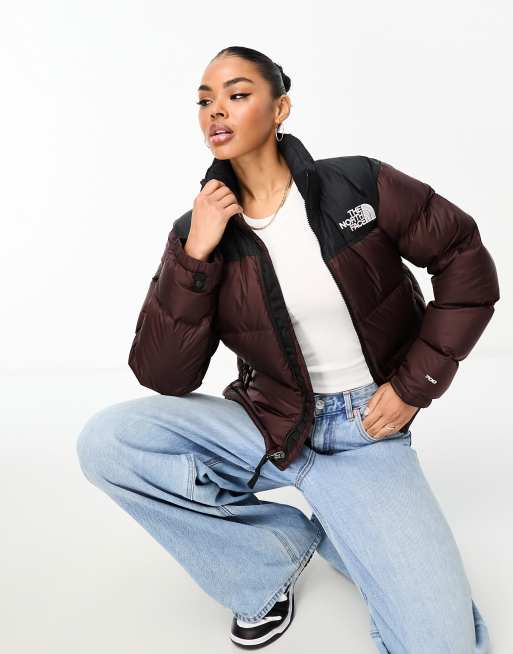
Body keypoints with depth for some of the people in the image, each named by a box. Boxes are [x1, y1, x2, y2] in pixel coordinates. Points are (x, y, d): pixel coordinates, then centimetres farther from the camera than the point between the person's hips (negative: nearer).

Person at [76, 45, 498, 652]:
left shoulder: (358, 185, -9)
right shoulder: (200, 230, -4)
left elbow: (466, 263, 0)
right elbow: (162, 377, -9)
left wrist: (415, 383, -5)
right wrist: (193, 255, -21)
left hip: (365, 433, -2)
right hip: (267, 424, 3)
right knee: (104, 442, -20)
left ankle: (343, 536, 14)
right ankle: (276, 557, 1)